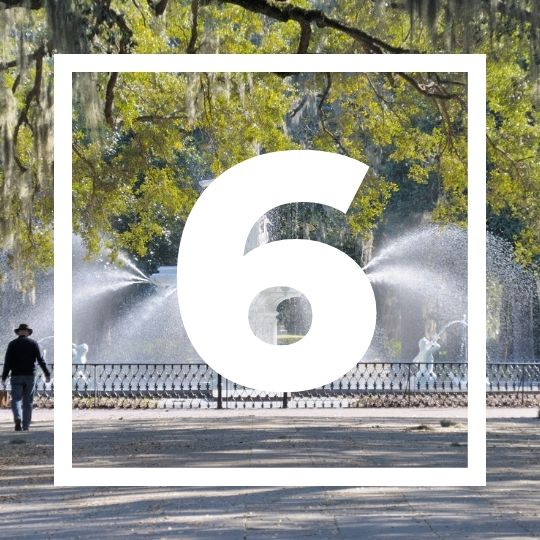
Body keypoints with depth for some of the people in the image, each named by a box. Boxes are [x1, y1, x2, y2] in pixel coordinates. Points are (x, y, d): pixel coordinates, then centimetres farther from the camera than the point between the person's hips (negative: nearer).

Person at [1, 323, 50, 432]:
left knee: (16, 399, -2)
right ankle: (26, 425, 8)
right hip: (30, 376, 1)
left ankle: (18, 418, -29)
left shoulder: (12, 344, 1)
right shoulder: (33, 344, 3)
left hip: (16, 376, -1)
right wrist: (47, 374, 0)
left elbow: (7, 362, -2)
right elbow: (40, 360, -2)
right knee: (28, 402, 8)